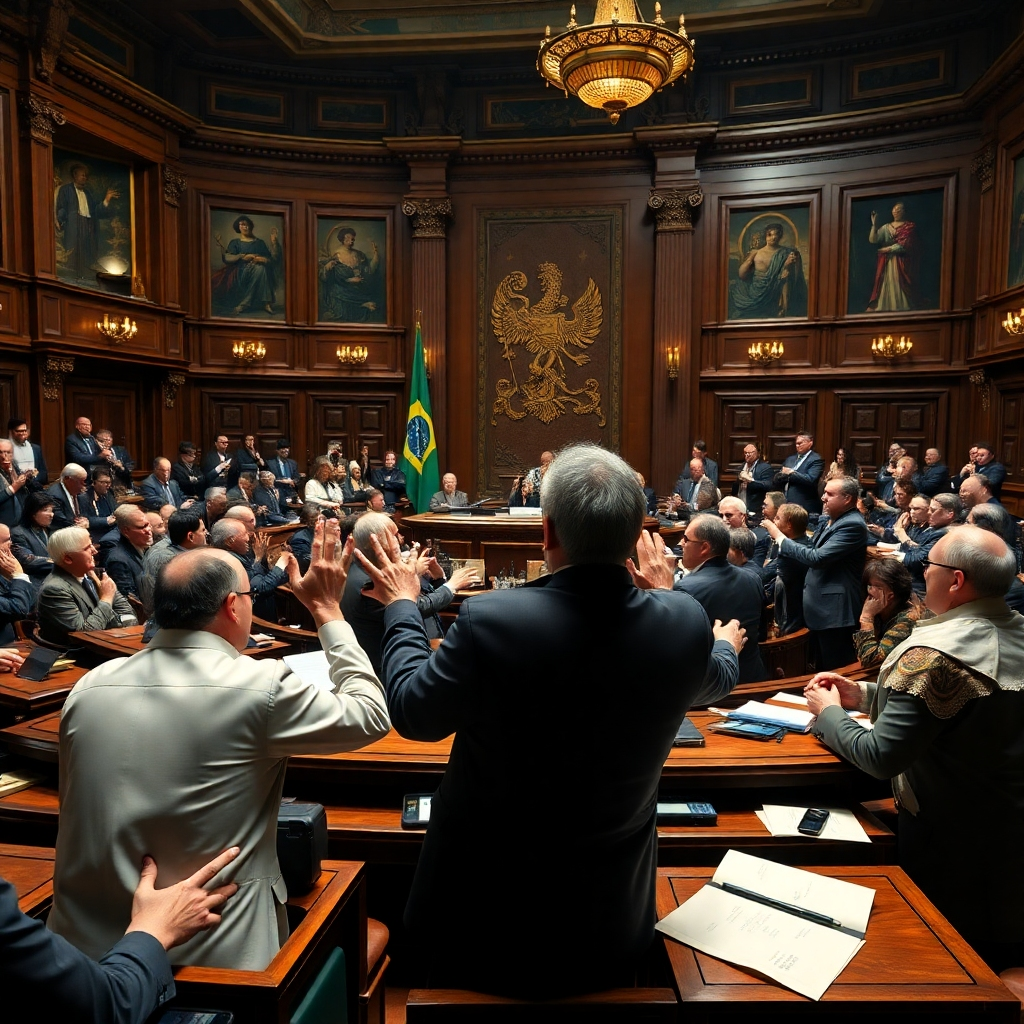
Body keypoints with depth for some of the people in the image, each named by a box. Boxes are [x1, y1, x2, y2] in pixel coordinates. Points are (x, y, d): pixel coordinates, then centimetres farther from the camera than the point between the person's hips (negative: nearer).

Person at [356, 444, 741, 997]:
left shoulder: (490, 620, -30)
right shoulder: (683, 622, -19)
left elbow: (411, 712, -11)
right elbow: (713, 680, 7)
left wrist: (401, 607, 5)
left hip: (484, 917, -2)